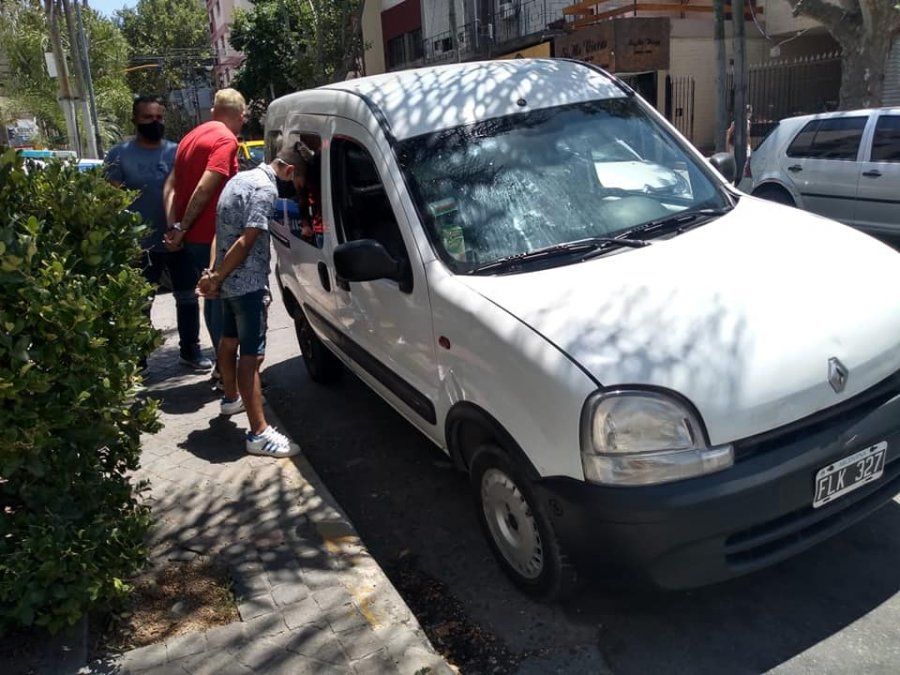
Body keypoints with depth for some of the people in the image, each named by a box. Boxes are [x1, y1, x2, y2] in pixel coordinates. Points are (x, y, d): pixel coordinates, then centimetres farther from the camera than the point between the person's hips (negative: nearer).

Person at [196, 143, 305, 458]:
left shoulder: (242, 178, 14)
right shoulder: (265, 189, -16)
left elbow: (227, 233, 14)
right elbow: (246, 241, -22)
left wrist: (216, 275, 5)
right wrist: (216, 278, -14)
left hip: (231, 280, 11)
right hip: (248, 283, -11)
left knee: (230, 339, 25)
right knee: (252, 355, -11)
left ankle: (231, 399, 45)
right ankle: (259, 433, -9)